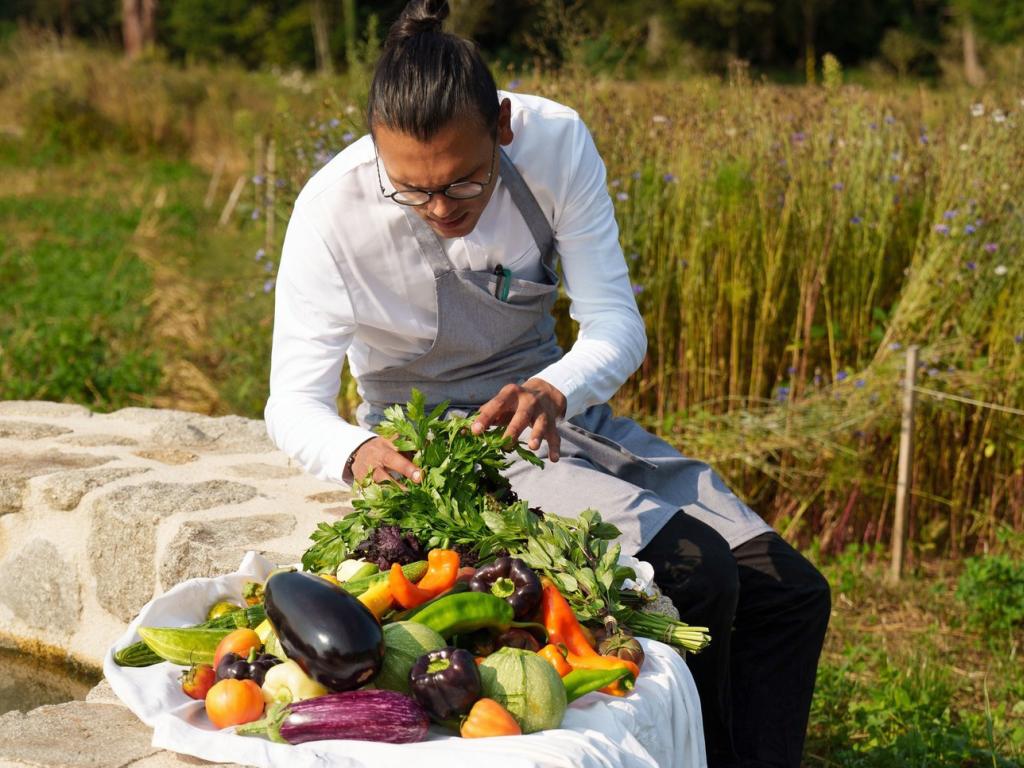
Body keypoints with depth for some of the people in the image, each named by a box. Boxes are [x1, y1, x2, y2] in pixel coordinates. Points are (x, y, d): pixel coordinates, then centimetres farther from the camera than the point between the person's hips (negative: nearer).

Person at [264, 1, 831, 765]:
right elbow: (293, 400, -21)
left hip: (558, 408, 5)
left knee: (792, 594, -5)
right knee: (697, 578, -24)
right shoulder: (334, 211, -24)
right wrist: (356, 453, -44)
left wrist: (553, 390, -37)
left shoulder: (556, 141, -17)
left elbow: (617, 323, -15)